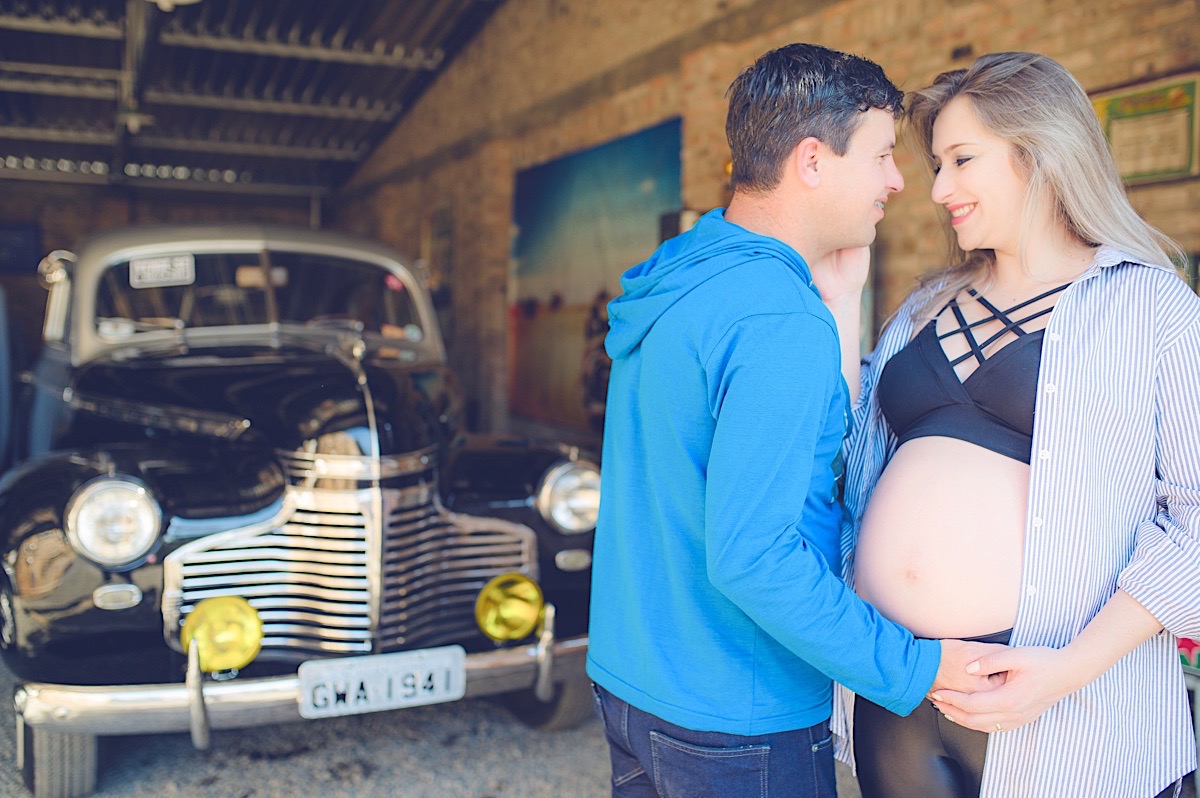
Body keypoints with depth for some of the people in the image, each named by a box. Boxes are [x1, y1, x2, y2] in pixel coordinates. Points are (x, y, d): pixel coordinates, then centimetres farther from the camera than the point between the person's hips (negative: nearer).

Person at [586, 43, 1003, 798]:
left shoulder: (671, 278, 5)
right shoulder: (782, 323, -24)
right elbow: (751, 557, -28)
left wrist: (833, 296, 6)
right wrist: (916, 667, -21)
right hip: (737, 731, -8)